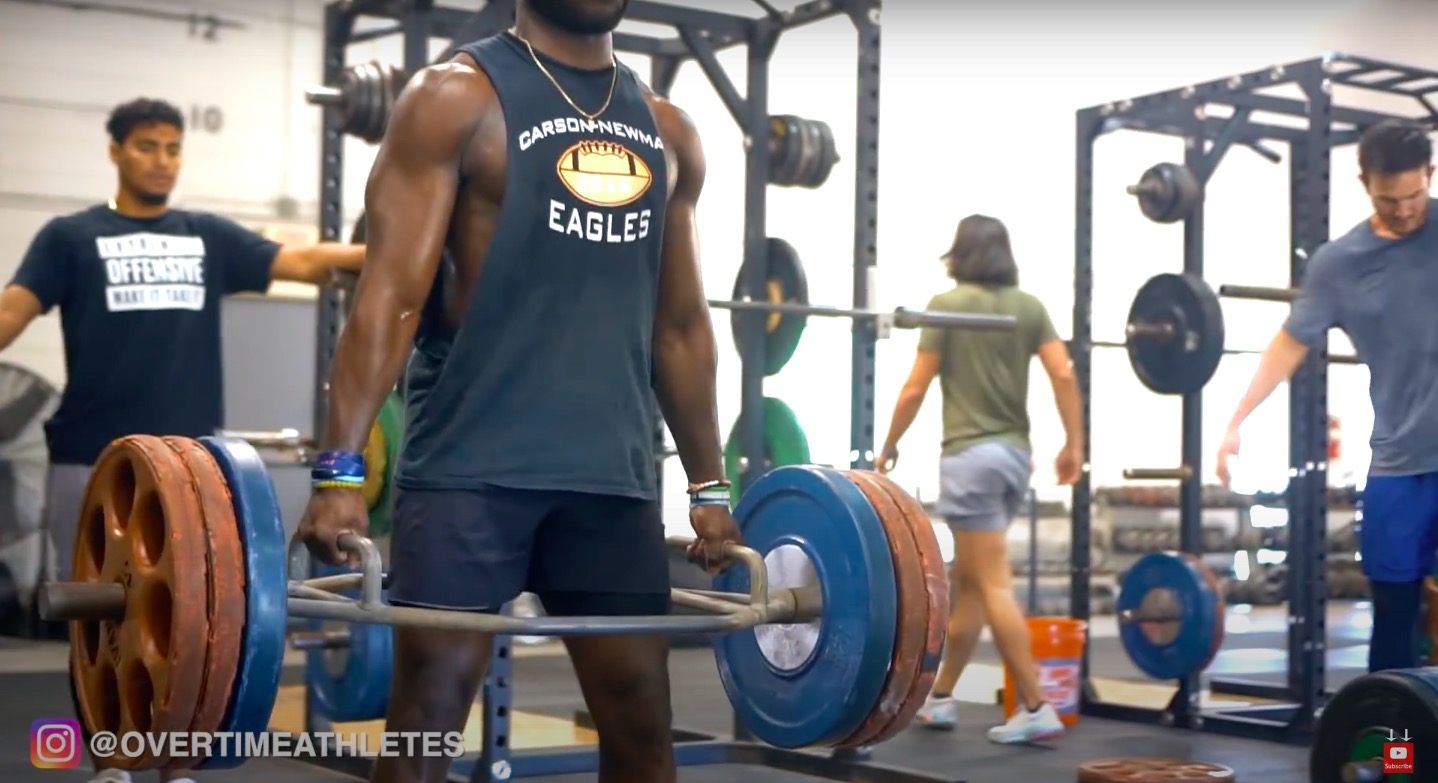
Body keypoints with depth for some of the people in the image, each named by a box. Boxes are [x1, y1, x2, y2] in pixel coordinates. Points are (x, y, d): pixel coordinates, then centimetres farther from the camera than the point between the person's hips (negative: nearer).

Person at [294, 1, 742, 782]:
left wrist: (709, 486, 18)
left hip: (612, 473, 5)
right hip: (470, 467, -5)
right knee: (426, 713, -3)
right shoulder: (458, 97, -2)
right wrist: (340, 471, -18)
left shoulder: (668, 131, 14)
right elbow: (391, 293, -10)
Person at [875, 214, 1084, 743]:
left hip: (971, 456, -6)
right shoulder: (1029, 306, 9)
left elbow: (916, 389, -5)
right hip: (1015, 453, 6)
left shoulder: (948, 304, -4)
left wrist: (890, 446, 7)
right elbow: (1063, 374, 0)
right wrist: (1074, 446, 6)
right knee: (967, 582, 15)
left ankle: (1036, 710, -10)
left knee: (994, 586, -7)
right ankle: (940, 698, 23)